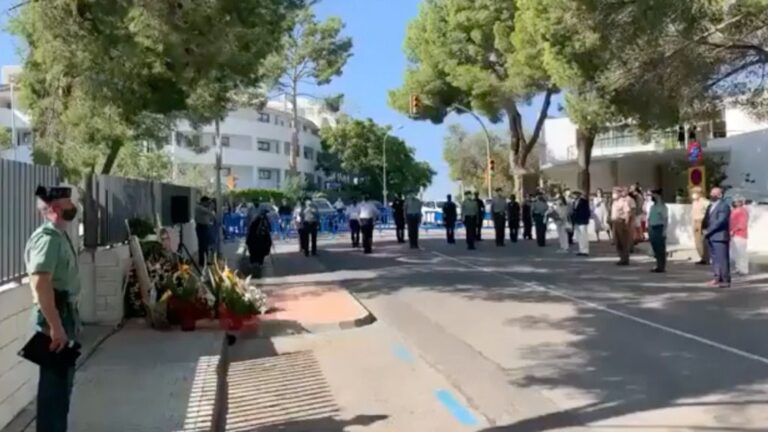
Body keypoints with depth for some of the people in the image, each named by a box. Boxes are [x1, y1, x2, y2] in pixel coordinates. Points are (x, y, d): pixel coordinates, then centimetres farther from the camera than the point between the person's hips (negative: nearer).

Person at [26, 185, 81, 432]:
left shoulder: (59, 236, 14)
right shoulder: (48, 238, -18)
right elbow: (40, 283, -30)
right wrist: (55, 326, -30)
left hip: (64, 313, 10)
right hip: (55, 317, -10)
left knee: (63, 380, 18)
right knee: (54, 382, -4)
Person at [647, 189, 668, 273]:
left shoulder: (662, 207, -7)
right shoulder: (652, 207, 15)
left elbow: (666, 219, -12)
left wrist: (664, 231, -18)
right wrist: (649, 230, 14)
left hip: (659, 228, -7)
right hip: (653, 229, 7)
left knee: (661, 249, -4)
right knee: (656, 248, 10)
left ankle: (662, 267, 0)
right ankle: (658, 266, 16)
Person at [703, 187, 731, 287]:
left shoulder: (724, 206, -8)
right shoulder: (710, 206, 19)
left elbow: (720, 221, -17)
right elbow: (706, 219, 20)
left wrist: (708, 231, -15)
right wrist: (704, 228, 1)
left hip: (720, 237, -8)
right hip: (711, 237, 9)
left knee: (722, 259, -6)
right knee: (715, 259, 12)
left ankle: (725, 280, -2)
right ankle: (718, 278, 20)